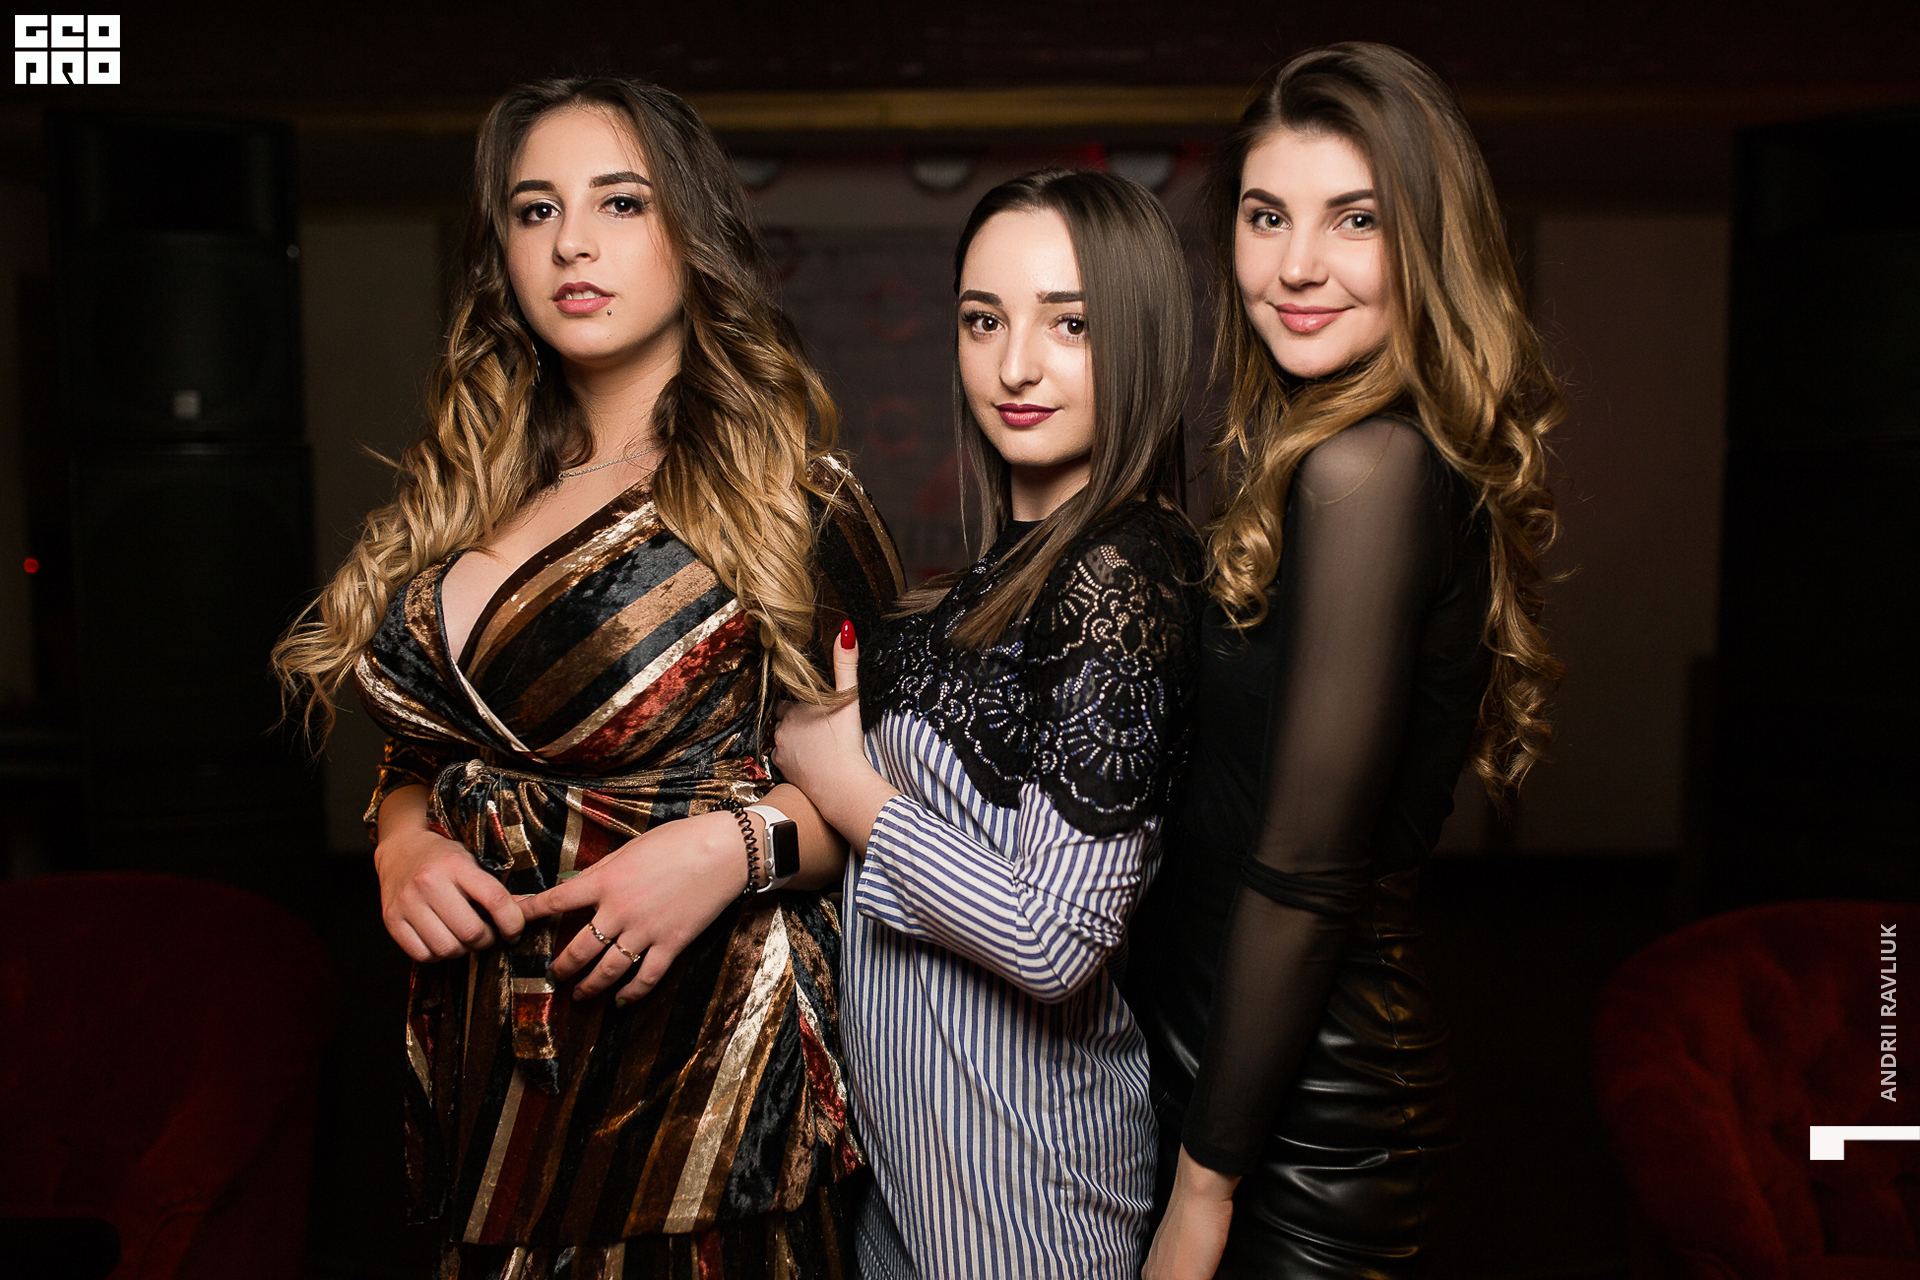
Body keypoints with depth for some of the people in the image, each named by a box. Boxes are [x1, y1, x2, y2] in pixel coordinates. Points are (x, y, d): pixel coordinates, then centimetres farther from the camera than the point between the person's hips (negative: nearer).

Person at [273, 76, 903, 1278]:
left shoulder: (786, 501, -9)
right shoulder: (462, 502, 7)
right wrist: (403, 843, -5)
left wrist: (732, 846, -21)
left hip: (694, 1039, -5)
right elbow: (417, 752, 15)